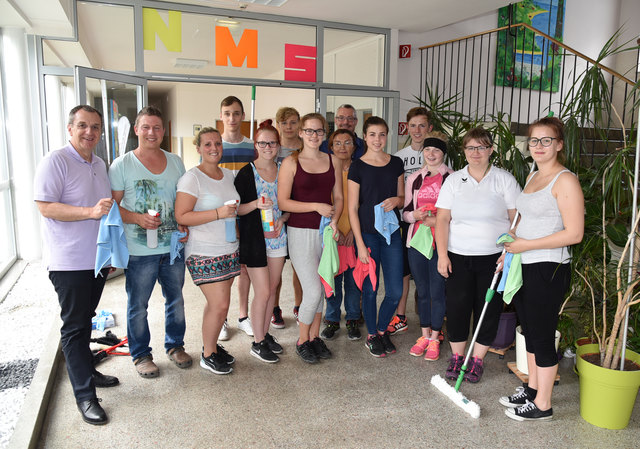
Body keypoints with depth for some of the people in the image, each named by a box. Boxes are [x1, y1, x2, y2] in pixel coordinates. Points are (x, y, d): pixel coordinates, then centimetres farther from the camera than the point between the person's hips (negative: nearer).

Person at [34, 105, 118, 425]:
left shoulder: (100, 165, 13)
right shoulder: (55, 161, -12)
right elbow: (45, 207, -18)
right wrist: (90, 212, -27)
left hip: (98, 259, 7)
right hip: (69, 263, -7)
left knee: (85, 320, 19)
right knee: (74, 326, 1)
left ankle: (86, 371, 34)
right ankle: (85, 395, 9)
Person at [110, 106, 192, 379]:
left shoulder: (175, 162, 8)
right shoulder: (122, 165, -4)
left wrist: (184, 225, -2)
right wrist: (138, 218, -21)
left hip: (173, 246, 4)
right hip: (139, 251, -3)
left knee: (176, 300, 16)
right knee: (138, 305, 8)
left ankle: (175, 345, 35)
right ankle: (140, 354, 27)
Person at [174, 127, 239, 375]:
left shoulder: (228, 175, 11)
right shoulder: (192, 178, -12)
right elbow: (181, 217, -18)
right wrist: (218, 213, -24)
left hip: (229, 250, 7)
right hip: (204, 253, -7)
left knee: (216, 302, 12)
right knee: (220, 304, -7)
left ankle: (212, 345, 30)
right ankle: (208, 355, 13)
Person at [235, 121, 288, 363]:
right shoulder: (246, 173, -6)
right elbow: (236, 208, -7)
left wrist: (281, 220, -5)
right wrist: (255, 204, -23)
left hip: (278, 236, 5)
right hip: (254, 239, -5)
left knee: (272, 288, 12)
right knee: (263, 292, -3)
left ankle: (265, 334, 29)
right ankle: (257, 343, 13)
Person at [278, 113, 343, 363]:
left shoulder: (332, 161, 9)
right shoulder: (291, 163, -4)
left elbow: (338, 197, 11)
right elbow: (283, 202, -9)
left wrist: (334, 221, -7)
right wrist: (317, 206, -15)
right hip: (301, 233, -4)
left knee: (319, 289, 11)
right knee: (314, 291, -7)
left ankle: (315, 336, 28)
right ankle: (302, 341, 15)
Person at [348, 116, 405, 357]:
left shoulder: (396, 163, 7)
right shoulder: (358, 166, -4)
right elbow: (352, 208, -6)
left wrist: (395, 200, -9)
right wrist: (360, 243, -11)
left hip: (392, 233, 3)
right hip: (367, 234, -3)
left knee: (395, 292, 4)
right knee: (370, 289, 6)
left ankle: (382, 330, 30)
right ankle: (371, 336, 27)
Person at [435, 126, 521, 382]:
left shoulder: (504, 179, 1)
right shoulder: (453, 180, 6)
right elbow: (442, 219, 2)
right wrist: (442, 254, -6)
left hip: (493, 257, -1)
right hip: (458, 256, 1)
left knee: (488, 308, 4)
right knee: (456, 306, 2)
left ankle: (477, 360, 21)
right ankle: (456, 357, 21)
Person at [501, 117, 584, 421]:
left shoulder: (565, 180, -13)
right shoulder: (532, 177, 14)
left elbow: (574, 233, -19)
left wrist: (527, 245, -18)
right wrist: (509, 250, 11)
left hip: (548, 269, -8)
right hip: (523, 267, 8)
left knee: (542, 336, 2)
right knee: (529, 331, 18)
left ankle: (542, 405, 18)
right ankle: (531, 389, 34)